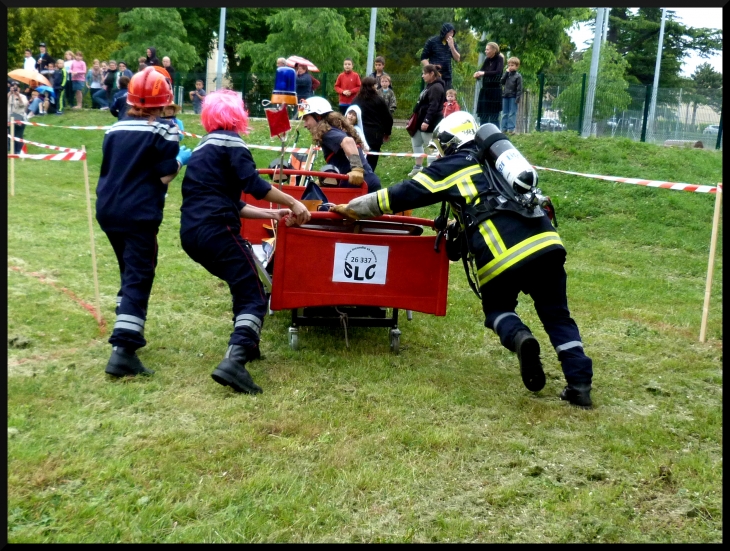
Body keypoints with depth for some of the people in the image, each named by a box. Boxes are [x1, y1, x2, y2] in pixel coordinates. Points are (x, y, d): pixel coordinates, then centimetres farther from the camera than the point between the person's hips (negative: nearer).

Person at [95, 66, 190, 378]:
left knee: (130, 273, 24)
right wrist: (181, 159, 9)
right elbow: (165, 177, -10)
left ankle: (126, 331, 33)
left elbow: (111, 167, 16)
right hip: (138, 215, -7)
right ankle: (123, 350, -19)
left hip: (108, 211, 7)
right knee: (139, 278, -8)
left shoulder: (115, 129, 10)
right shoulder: (163, 131, -7)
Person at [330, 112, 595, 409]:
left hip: (503, 252, -5)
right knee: (556, 315, 15)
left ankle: (518, 337, -11)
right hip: (544, 240, 5)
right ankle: (580, 384, 6)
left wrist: (352, 208, 25)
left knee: (497, 309, 20)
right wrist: (458, 227, 51)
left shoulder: (450, 166, 12)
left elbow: (400, 195, 15)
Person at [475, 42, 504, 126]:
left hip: (495, 91, -6)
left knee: (494, 117, -6)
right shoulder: (487, 60, 10)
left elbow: (498, 72, -21)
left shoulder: (499, 59, -6)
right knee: (483, 117, 7)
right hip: (485, 90, 6)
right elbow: (481, 71, 11)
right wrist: (477, 74, -12)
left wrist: (484, 73, -31)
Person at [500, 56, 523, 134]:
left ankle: (511, 129, -3)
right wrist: (506, 72, -3)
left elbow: (519, 89, -7)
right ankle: (504, 128, 12)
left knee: (512, 114, -4)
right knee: (505, 114, 8)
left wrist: (517, 99, -14)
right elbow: (501, 82, -2)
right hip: (505, 96, 5)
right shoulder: (506, 74, 11)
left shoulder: (518, 76, -4)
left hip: (513, 97, -5)